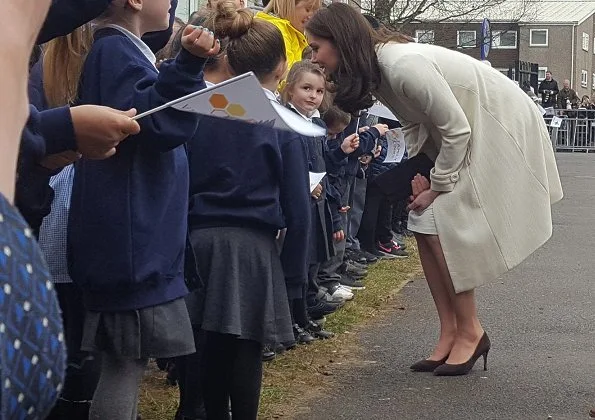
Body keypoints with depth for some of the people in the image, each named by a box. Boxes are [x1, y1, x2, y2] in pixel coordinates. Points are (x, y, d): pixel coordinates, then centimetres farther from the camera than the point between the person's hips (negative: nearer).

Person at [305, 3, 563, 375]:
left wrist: (438, 186, -15)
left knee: (441, 225, -14)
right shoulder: (374, 69, -2)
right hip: (464, 133, 9)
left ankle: (471, 331, 1)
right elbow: (416, 123, 9)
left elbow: (456, 128, -25)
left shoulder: (404, 65, -30)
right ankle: (450, 335, 8)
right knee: (424, 225, 2)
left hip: (501, 128, -9)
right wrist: (419, 172, -5)